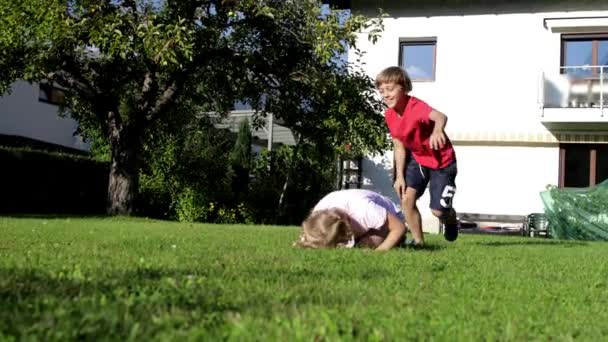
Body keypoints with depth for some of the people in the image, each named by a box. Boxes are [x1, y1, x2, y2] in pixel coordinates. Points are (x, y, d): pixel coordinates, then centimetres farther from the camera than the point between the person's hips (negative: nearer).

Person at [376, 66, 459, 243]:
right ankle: (418, 241, 6)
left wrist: (437, 130, -78)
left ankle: (451, 221, 33)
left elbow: (440, 116, -54)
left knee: (438, 210, -5)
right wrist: (399, 176, -4)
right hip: (418, 159, 6)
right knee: (406, 199, -10)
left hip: (443, 161, -6)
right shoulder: (389, 115, -9)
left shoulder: (416, 106, -32)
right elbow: (399, 146, 2)